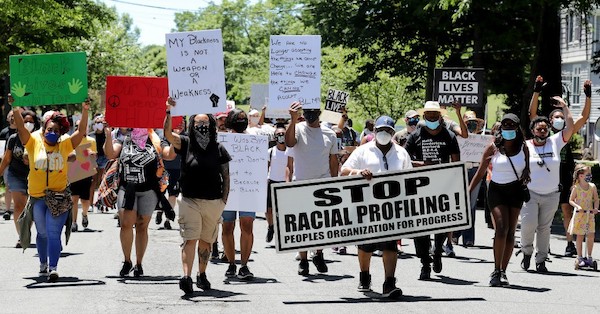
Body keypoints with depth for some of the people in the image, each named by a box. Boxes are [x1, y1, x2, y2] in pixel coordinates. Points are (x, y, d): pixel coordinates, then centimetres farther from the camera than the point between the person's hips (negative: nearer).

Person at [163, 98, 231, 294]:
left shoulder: (219, 149, 5)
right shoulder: (185, 143, 2)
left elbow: (226, 176, 8)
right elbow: (168, 134, -15)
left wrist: (224, 200, 2)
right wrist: (169, 112, -27)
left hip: (213, 203, 2)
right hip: (190, 201, -2)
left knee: (206, 240, 11)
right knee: (190, 239, -12)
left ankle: (202, 275, 25)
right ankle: (186, 276, -21)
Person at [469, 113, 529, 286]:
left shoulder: (523, 148, 4)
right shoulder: (493, 148, -2)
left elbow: (526, 171, 16)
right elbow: (480, 172, 3)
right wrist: (469, 191, -1)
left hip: (515, 192, 3)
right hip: (497, 190, -3)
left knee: (510, 232, 0)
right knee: (501, 229, -16)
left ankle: (503, 272, 5)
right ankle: (497, 271, -12)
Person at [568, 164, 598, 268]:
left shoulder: (592, 186, 2)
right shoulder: (576, 188, -7)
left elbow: (596, 199, 7)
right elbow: (571, 200, -2)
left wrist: (595, 208, -12)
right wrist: (577, 206, -20)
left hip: (590, 215, 3)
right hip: (579, 214, -3)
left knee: (591, 236, -1)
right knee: (580, 236, 1)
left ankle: (589, 257, 13)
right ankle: (580, 258, 10)